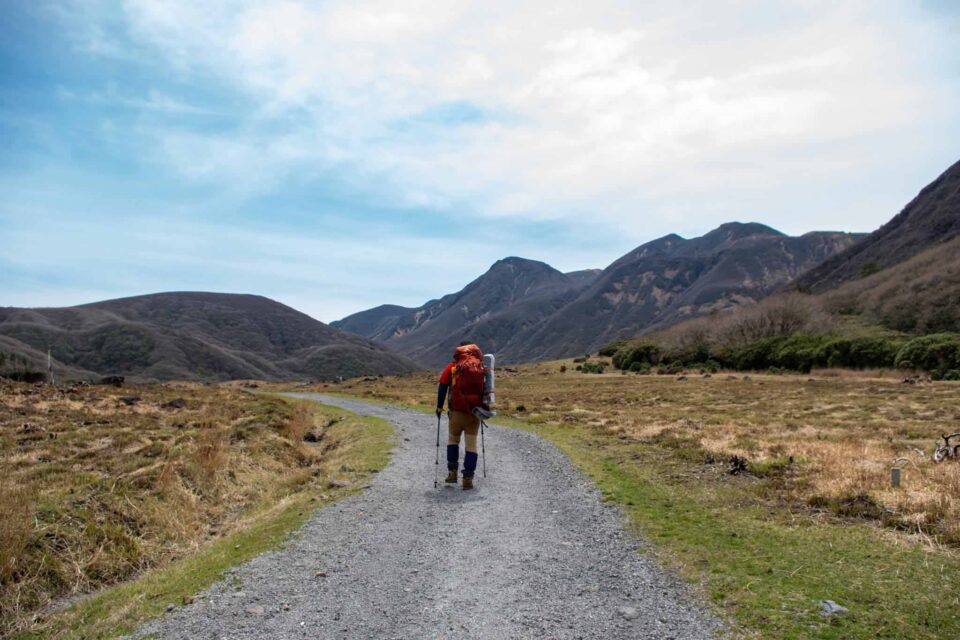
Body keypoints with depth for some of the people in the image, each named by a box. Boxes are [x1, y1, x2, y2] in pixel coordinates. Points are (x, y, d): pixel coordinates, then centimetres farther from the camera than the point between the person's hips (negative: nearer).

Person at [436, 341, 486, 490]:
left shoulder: (452, 367, 2)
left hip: (457, 411, -1)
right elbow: (485, 389, 10)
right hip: (475, 412, 1)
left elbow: (442, 387, -3)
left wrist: (439, 407, 4)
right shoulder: (481, 368, 9)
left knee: (453, 439, 20)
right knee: (471, 444, 5)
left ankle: (452, 473, 16)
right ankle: (468, 479, 2)